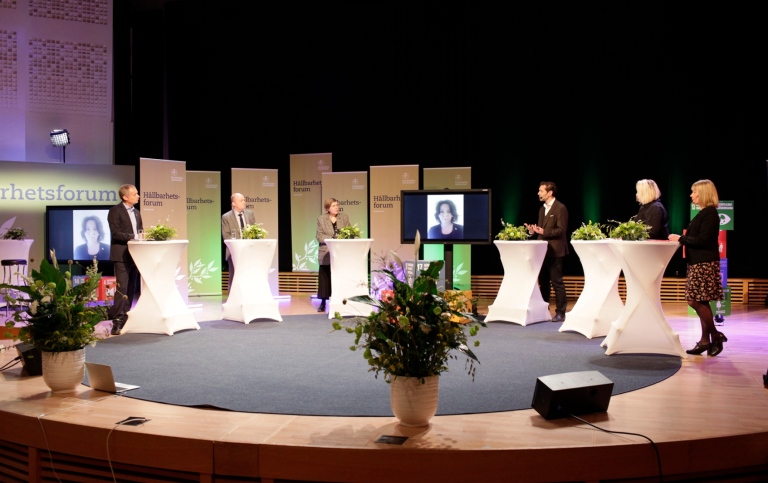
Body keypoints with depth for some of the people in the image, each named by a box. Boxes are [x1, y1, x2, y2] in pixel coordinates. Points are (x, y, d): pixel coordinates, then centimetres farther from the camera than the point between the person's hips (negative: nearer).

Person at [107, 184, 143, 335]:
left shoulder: (136, 213, 18)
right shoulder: (115, 211, -6)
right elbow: (116, 233, -14)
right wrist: (133, 237, -22)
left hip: (135, 254, 8)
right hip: (122, 255, -7)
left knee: (131, 288, 9)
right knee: (122, 288, -11)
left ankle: (125, 316, 17)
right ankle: (117, 321, -9)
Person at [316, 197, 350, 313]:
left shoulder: (344, 218, 9)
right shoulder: (321, 219, 4)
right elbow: (319, 236, -4)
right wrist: (332, 239, -18)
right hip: (326, 255, -1)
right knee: (325, 278, 2)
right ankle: (323, 303, 10)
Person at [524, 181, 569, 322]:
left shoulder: (560, 208, -9)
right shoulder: (542, 209, 17)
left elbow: (561, 230, -15)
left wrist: (544, 232, -24)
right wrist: (533, 230, 2)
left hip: (555, 251, -8)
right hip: (542, 250, 8)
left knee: (557, 282, -5)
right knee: (543, 281, 12)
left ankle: (560, 313, 1)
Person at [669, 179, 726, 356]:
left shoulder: (710, 213, -13)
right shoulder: (704, 213, 17)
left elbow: (703, 240, -20)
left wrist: (681, 239, -13)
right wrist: (683, 239, 7)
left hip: (704, 264, -10)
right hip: (698, 262, 10)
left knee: (697, 301, -9)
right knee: (699, 302, 9)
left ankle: (715, 336, 4)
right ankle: (705, 340, 14)